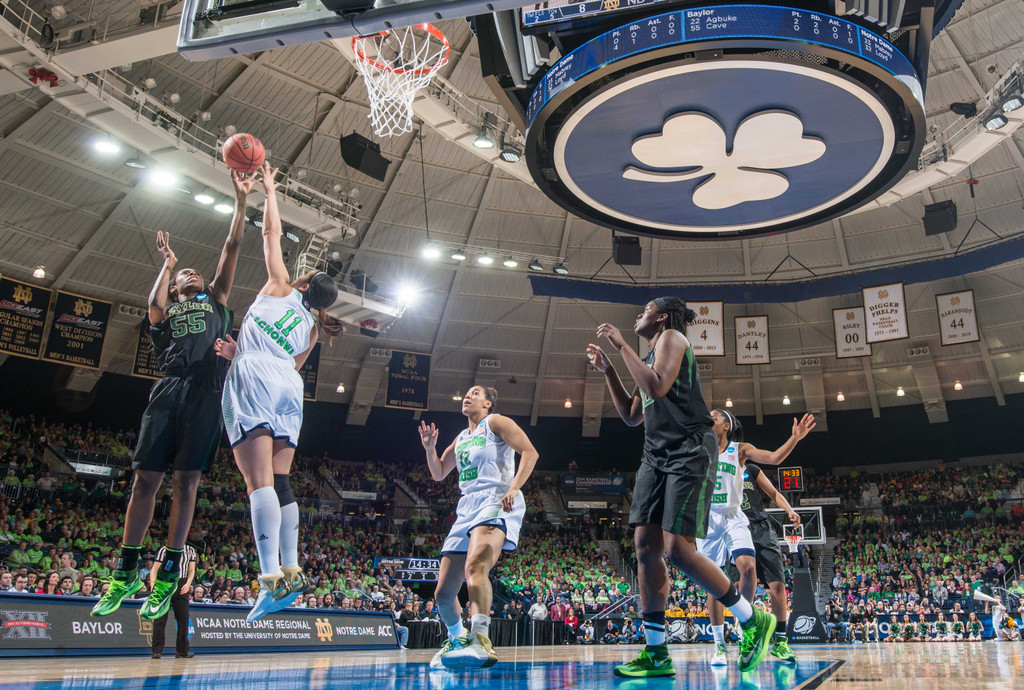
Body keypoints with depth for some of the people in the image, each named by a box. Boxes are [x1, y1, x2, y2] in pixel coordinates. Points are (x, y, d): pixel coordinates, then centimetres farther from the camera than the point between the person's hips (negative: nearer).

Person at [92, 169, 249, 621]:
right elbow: (155, 303, -3)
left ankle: (168, 574, -2)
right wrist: (167, 263, 8)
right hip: (169, 389, 1)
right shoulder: (165, 308, 24)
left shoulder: (215, 300, 26)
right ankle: (125, 573, 3)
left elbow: (231, 248, 18)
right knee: (146, 478, -4)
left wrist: (241, 201, 13)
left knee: (186, 481, -5)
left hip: (206, 392, 0)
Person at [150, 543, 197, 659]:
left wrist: (188, 583, -5)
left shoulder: (190, 550, 12)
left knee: (183, 619, 1)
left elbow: (191, 570, 11)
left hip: (181, 586, 3)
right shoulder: (164, 549, 3)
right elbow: (155, 568, 0)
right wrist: (152, 584, -16)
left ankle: (182, 650, 8)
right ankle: (157, 651, 3)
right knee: (160, 618, -4)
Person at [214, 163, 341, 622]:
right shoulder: (311, 329, 25)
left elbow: (272, 233, 18)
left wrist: (269, 191, 31)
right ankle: (291, 571, 3)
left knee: (259, 481, -16)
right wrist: (240, 354, 33)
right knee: (280, 482, 9)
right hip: (289, 388, 6)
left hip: (255, 382, -6)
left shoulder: (280, 289, 14)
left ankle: (272, 577, -25)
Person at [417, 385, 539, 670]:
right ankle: (457, 640, 31)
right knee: (443, 593, 7)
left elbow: (530, 452, -6)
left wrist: (513, 488, -18)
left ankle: (480, 641, -47)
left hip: (495, 503, -8)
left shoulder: (495, 423, 6)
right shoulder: (462, 438, 27)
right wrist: (429, 448, 13)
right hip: (467, 509, 8)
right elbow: (439, 473, 31)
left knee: (475, 565, -37)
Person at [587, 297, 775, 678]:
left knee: (678, 549, -15)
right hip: (656, 454, 9)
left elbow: (658, 388, -20)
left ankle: (754, 621, 5)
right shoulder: (649, 355, 24)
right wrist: (607, 370, 20)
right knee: (645, 546, -2)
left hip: (689, 453, -9)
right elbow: (632, 416, 24)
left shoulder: (672, 337, -2)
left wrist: (622, 345, -14)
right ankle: (656, 653, 2)